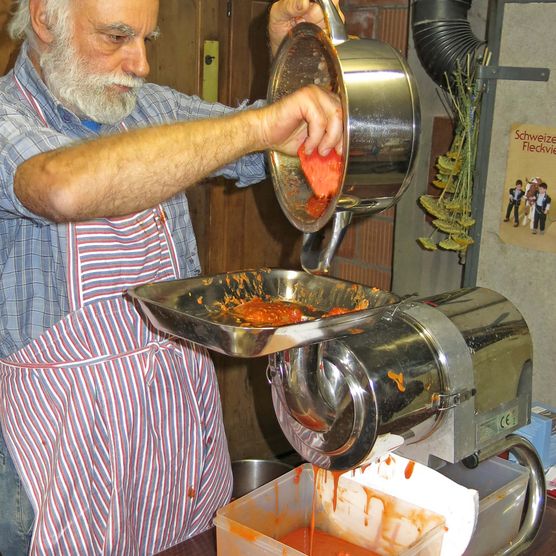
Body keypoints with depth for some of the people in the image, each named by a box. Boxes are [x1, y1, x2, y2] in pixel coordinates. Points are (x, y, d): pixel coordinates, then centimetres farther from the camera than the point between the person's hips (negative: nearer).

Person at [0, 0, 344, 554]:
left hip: (184, 396, 6)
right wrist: (259, 124, -39)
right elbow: (66, 189, -40)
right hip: (66, 420, -5)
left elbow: (272, 153, 15)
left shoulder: (152, 107, 5)